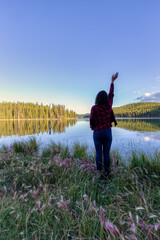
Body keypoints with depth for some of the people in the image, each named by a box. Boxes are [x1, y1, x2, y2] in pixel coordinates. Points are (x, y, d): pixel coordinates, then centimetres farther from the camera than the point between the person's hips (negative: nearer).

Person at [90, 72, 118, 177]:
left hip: (97, 133, -1)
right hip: (107, 132, 1)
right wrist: (113, 81, 23)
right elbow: (111, 94, 11)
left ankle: (99, 172, 19)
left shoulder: (94, 108, -11)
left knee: (99, 153, 11)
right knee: (107, 153, 10)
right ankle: (107, 172, 18)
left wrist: (93, 128, 15)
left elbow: (92, 121, -9)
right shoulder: (108, 106, -4)